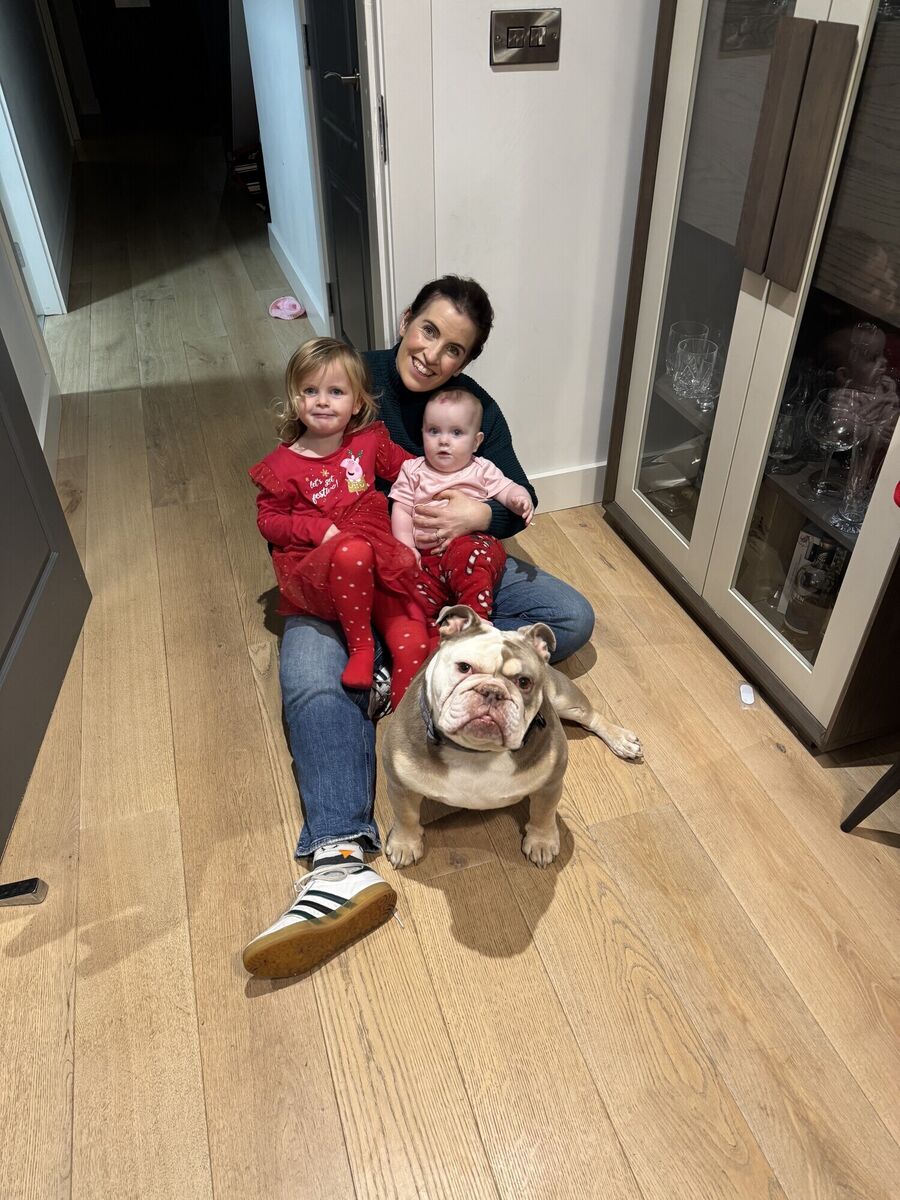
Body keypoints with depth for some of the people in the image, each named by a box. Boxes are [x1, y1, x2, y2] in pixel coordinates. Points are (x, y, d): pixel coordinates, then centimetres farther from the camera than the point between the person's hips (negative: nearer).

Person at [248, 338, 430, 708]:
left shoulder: (369, 441, 6)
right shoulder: (281, 466, -2)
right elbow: (268, 520, 3)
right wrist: (318, 529, -13)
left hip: (379, 565, 3)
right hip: (314, 570, -3)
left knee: (413, 645, -18)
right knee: (352, 551, -39)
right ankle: (360, 645, -17)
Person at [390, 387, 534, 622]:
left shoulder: (482, 470, 16)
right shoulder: (413, 471, 17)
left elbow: (507, 489, 9)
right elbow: (401, 510, 11)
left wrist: (520, 499, -17)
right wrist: (406, 547, -4)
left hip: (474, 544, -1)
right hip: (427, 555, 2)